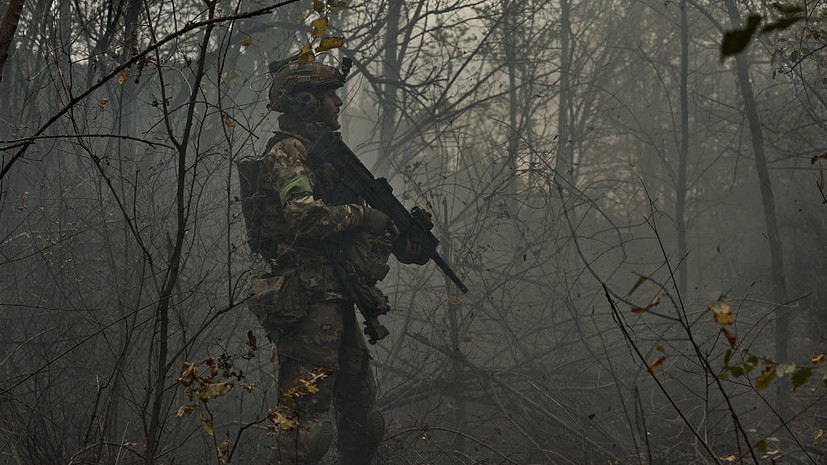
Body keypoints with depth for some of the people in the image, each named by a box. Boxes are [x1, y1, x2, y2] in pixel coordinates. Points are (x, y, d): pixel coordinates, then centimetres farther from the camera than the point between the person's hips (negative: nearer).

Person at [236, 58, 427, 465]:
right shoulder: (286, 153, -10)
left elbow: (348, 227, 24)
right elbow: (303, 217, -27)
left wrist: (405, 244, 9)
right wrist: (360, 214, -14)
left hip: (336, 301, 10)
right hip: (308, 304, -10)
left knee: (361, 412, 16)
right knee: (306, 419, -13)